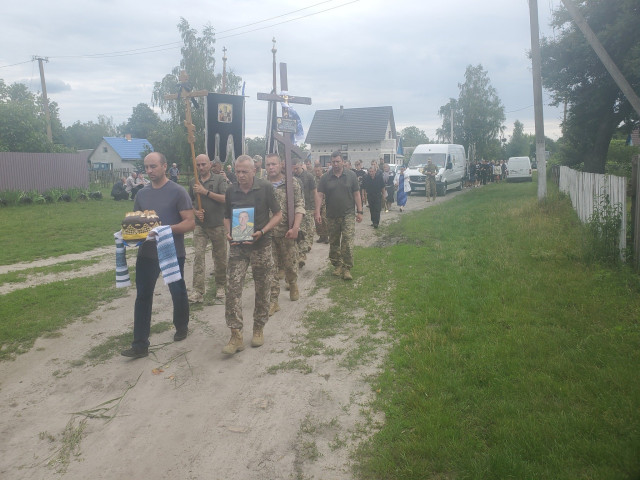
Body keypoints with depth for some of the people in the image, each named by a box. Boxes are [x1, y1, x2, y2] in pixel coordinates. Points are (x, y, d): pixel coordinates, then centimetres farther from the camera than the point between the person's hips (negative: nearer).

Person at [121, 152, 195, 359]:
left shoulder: (178, 192, -8)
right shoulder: (142, 194, 8)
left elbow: (190, 222, -13)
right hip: (146, 253, 4)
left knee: (178, 293, 13)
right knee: (142, 297, 3)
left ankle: (181, 327, 38)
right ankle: (140, 344, 9)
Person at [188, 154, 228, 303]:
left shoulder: (219, 179, -4)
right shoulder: (193, 182, 9)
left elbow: (225, 199, -17)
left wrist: (206, 192, -19)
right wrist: (195, 212, -2)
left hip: (218, 225, -3)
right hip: (200, 225, 3)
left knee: (220, 257, 7)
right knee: (198, 256, -6)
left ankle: (220, 286, 24)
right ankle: (198, 291, -5)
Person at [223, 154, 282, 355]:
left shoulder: (266, 188, -6)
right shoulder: (231, 191, 4)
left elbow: (278, 214, -1)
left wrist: (262, 231, -15)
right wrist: (229, 233, -5)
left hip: (261, 245, -2)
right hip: (237, 246, 2)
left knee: (262, 289, 8)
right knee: (233, 287, -8)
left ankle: (259, 329, 26)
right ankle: (236, 336, -2)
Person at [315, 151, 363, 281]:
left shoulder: (351, 175, 1)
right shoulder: (325, 178, 1)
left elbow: (356, 194, 3)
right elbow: (319, 195, -4)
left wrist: (359, 211, 0)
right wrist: (317, 212, -14)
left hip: (348, 214, -2)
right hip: (332, 216, 2)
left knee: (348, 242, -9)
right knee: (334, 242, 11)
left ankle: (347, 268, -3)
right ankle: (337, 265, 26)